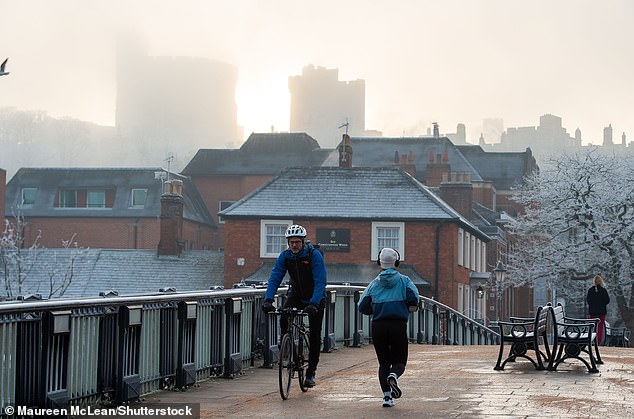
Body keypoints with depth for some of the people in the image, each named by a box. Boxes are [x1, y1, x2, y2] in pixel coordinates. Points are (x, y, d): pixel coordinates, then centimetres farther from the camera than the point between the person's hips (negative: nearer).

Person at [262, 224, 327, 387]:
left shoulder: (314, 255, -23)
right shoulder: (285, 256, -11)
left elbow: (320, 282, -28)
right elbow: (274, 278, -15)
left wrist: (313, 304, -41)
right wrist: (268, 300, -30)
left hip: (315, 297, -3)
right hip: (296, 294, 3)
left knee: (314, 336, -3)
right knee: (284, 320, -25)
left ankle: (311, 373, 8)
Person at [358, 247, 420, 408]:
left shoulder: (374, 283, 11)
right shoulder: (404, 280, 5)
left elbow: (363, 307, 6)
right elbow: (414, 299, -9)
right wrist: (410, 307, 12)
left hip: (378, 325, 2)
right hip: (398, 324, -2)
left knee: (384, 362, 11)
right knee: (399, 361, 8)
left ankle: (387, 395, -3)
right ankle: (393, 376, -27)